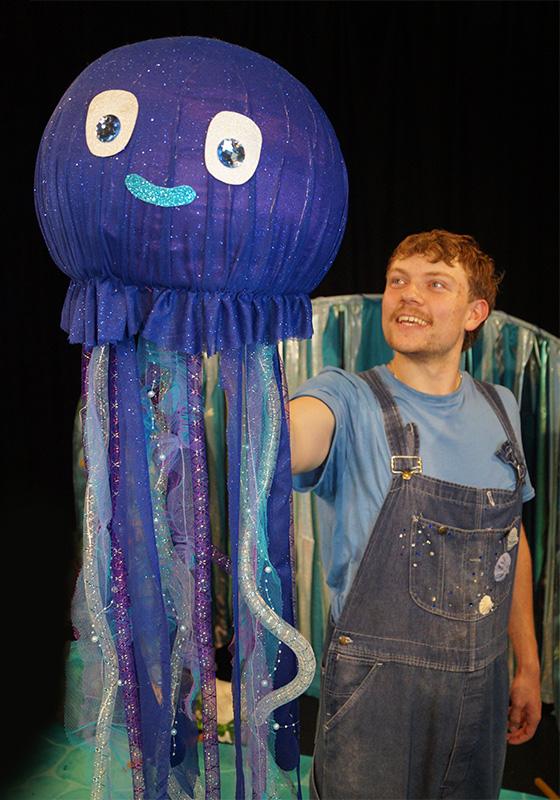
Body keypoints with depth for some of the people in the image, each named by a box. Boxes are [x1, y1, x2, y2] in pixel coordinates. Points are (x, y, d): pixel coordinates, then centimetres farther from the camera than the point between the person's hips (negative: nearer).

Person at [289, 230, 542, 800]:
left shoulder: (500, 409, 3)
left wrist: (528, 665, 14)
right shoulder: (349, 400, -13)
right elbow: (277, 441, -37)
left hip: (481, 688, 5)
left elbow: (511, 539, 11)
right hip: (376, 693, -4)